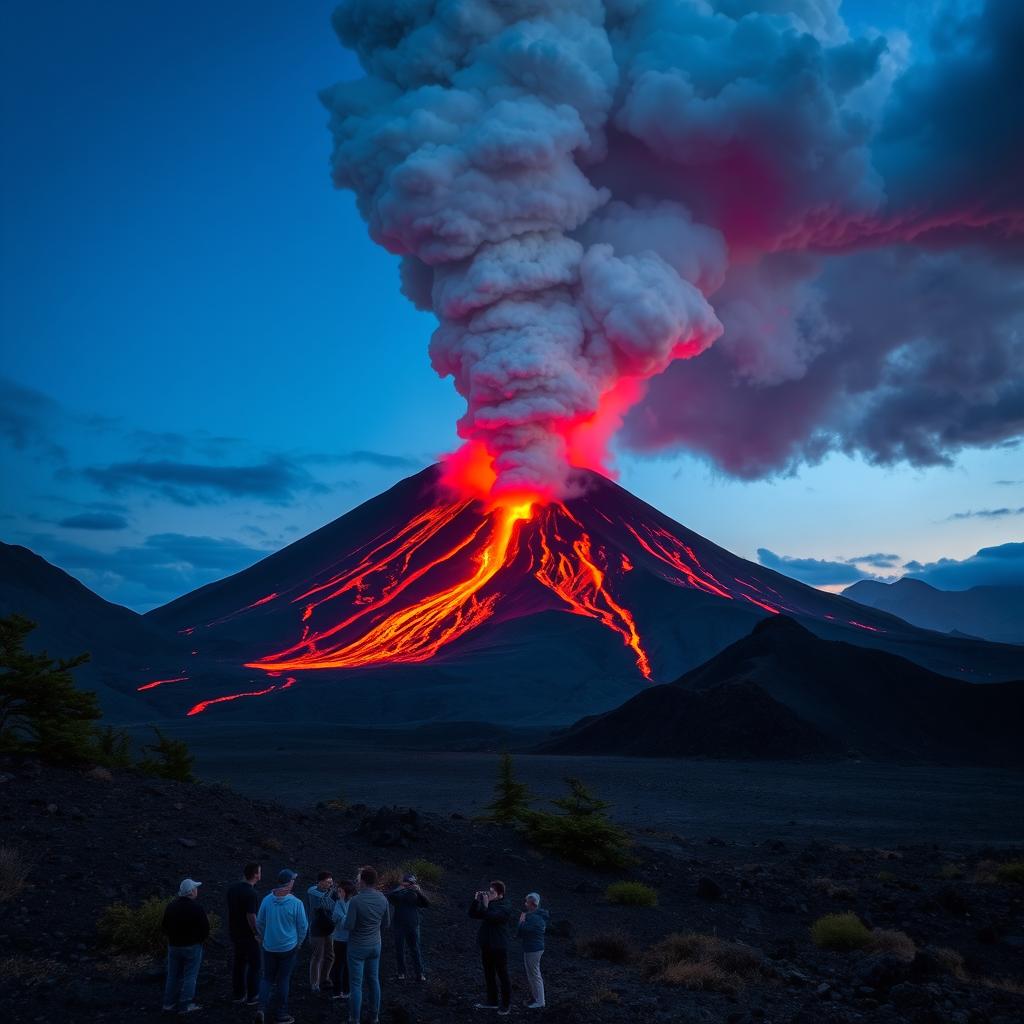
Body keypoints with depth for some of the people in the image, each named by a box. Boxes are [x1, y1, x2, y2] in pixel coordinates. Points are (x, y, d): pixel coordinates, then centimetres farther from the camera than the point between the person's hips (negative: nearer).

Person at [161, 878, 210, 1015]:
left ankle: (169, 1002, 23)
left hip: (173, 946, 6)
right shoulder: (196, 909, -19)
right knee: (189, 976, 4)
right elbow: (205, 929, -15)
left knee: (173, 975, 17)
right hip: (192, 947, -6)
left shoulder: (171, 906, -1)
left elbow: (164, 926, 7)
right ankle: (184, 1005, 6)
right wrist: (200, 940, 5)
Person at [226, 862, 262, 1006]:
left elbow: (231, 909, 10)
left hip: (234, 933, 7)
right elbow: (251, 917, -25)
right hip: (248, 935, -7)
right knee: (254, 965, 6)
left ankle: (238, 994, 24)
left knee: (238, 963, 17)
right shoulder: (251, 893, -24)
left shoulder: (232, 888, 0)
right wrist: (257, 934, -15)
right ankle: (252, 996, 11)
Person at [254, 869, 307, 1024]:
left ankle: (262, 1008, -4)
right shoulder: (296, 903, -16)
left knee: (267, 978, 15)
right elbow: (303, 927, -8)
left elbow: (259, 923, 2)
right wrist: (298, 943, 11)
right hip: (288, 947, -2)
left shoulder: (267, 900, -8)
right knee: (283, 981, 10)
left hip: (269, 947, 2)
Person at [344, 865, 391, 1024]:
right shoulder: (382, 898, -5)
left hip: (358, 947, -5)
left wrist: (346, 920, 1)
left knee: (356, 984, 5)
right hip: (375, 945, 5)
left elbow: (348, 926, -20)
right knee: (374, 980, 17)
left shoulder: (356, 901, -23)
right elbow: (386, 923, 5)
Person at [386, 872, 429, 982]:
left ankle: (420, 973, 11)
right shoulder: (397, 892, -2)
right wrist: (399, 889, -29)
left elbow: (427, 904, -12)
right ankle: (401, 973, 21)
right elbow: (388, 898, -21)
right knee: (399, 950, 7)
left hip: (413, 926, 0)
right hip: (399, 926, 0)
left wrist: (419, 892, -24)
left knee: (415, 950, 3)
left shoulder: (416, 893, 0)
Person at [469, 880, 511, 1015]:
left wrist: (485, 904, -26)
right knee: (489, 975, 17)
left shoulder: (503, 908, -16)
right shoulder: (488, 905, 7)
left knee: (503, 976, 4)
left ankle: (506, 1004, 14)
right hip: (486, 947, 8)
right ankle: (492, 1002, 30)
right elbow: (472, 914, 4)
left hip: (499, 948, -8)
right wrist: (476, 900, -8)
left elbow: (490, 917, -31)